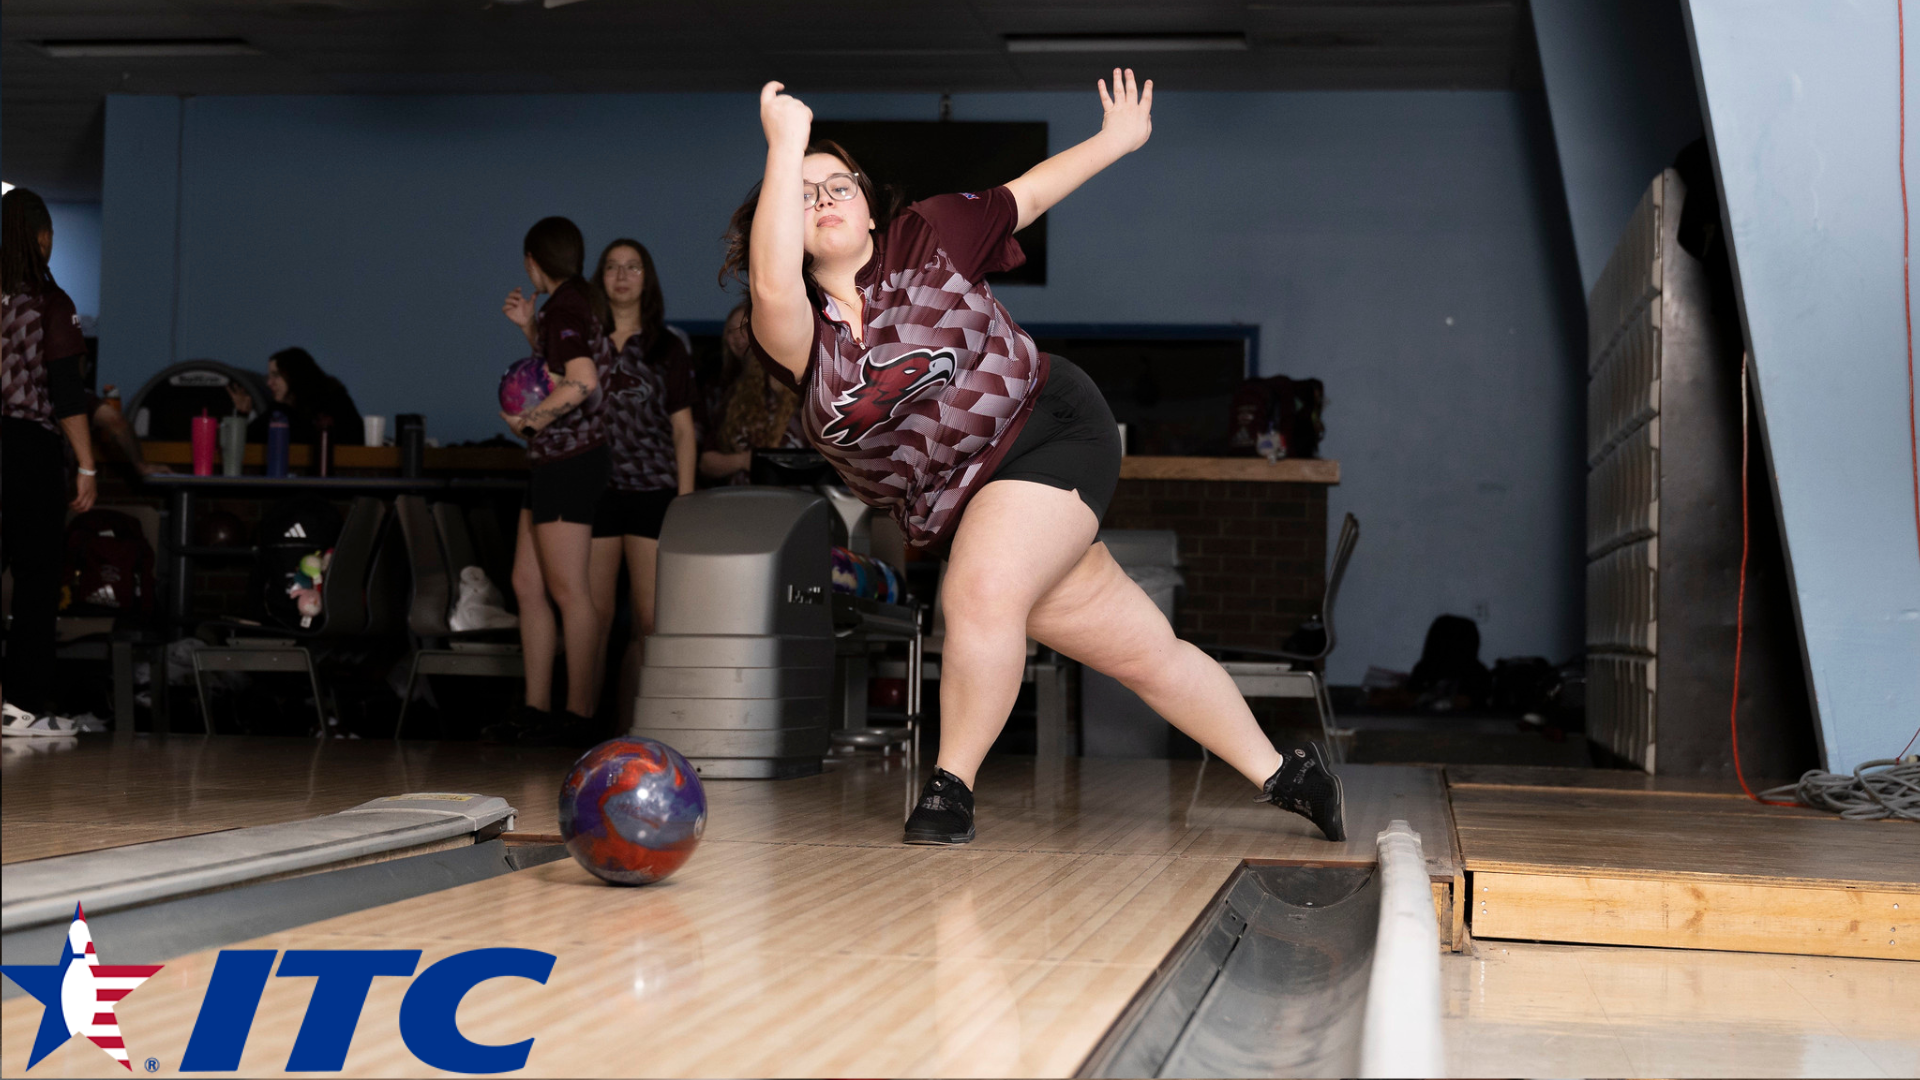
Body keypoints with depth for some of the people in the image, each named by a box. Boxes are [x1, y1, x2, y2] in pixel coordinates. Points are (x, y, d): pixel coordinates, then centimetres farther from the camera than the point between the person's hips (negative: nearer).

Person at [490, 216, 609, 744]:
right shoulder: (581, 302, 17)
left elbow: (582, 382, -26)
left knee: (567, 590, -8)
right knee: (527, 584, 12)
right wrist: (529, 328, 23)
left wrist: (533, 419, -29)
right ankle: (536, 709, 15)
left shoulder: (564, 308, -12)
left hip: (569, 460, -10)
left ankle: (579, 714, -5)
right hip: (553, 461, 10)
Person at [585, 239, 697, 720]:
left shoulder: (667, 348, 9)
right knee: (594, 614, -1)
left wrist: (684, 500, 0)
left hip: (653, 491, 0)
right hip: (595, 489, 1)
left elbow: (683, 430, 8)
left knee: (650, 618, -4)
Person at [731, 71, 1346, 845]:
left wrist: (1118, 139, 19)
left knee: (982, 597, -28)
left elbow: (1025, 195, 12)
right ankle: (1281, 774, 23)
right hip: (954, 511, 3)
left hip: (1048, 432, -2)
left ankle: (951, 785, -8)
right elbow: (771, 284, -30)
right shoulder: (796, 330, -6)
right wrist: (785, 147, -30)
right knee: (1142, 649, 7)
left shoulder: (927, 239, -3)